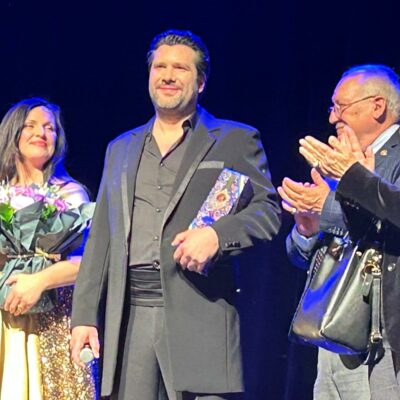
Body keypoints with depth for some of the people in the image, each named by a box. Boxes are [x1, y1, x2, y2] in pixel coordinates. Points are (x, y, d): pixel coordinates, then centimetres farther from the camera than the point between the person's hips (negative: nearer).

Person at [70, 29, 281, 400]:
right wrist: (84, 315, 10)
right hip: (128, 317, 4)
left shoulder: (235, 140, 10)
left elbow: (268, 209, 2)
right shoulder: (121, 148, 22)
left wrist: (217, 233, -18)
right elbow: (101, 238, 19)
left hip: (200, 314, -4)